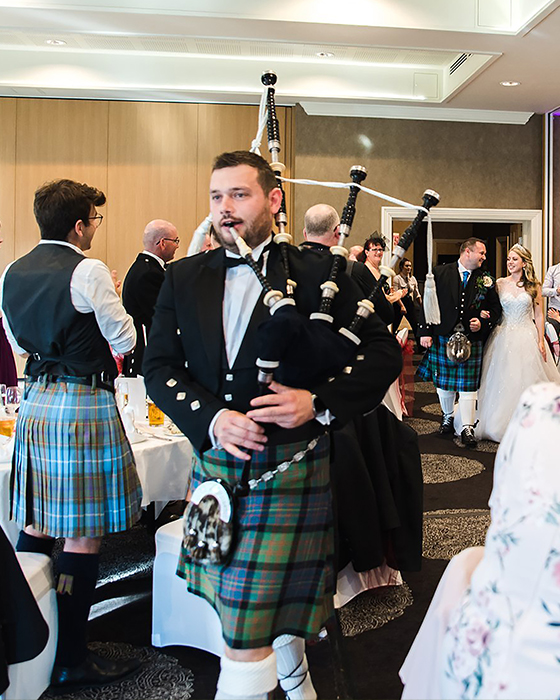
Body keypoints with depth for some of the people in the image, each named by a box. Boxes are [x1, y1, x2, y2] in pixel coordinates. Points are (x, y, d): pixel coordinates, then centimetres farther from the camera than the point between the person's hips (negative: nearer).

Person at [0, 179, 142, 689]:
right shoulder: (88, 271, -14)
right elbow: (126, 341, -7)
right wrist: (111, 301, 8)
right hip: (83, 407, -8)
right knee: (84, 534, 2)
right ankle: (70, 660, 13)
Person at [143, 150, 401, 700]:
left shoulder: (317, 273, -6)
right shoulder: (184, 277, 5)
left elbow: (382, 352, -5)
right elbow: (159, 365, 2)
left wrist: (320, 402, -20)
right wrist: (210, 417, -15)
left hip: (289, 464, -4)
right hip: (214, 462, 5)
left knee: (249, 623, -1)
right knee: (266, 603, 24)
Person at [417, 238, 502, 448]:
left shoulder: (485, 280, 4)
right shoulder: (439, 273, 0)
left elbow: (495, 308, 10)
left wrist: (483, 322, -8)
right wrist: (425, 332, -7)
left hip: (472, 338, 0)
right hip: (442, 336, 0)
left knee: (468, 385, 1)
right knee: (443, 382, 12)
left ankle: (466, 427, 9)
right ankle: (447, 416, 33)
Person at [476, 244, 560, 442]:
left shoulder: (533, 286, 2)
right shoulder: (499, 284, 2)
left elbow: (539, 315, 2)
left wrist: (541, 341, -3)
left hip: (527, 337, 0)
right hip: (504, 337, 0)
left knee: (527, 379, 4)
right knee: (503, 382, 3)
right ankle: (503, 423, 15)